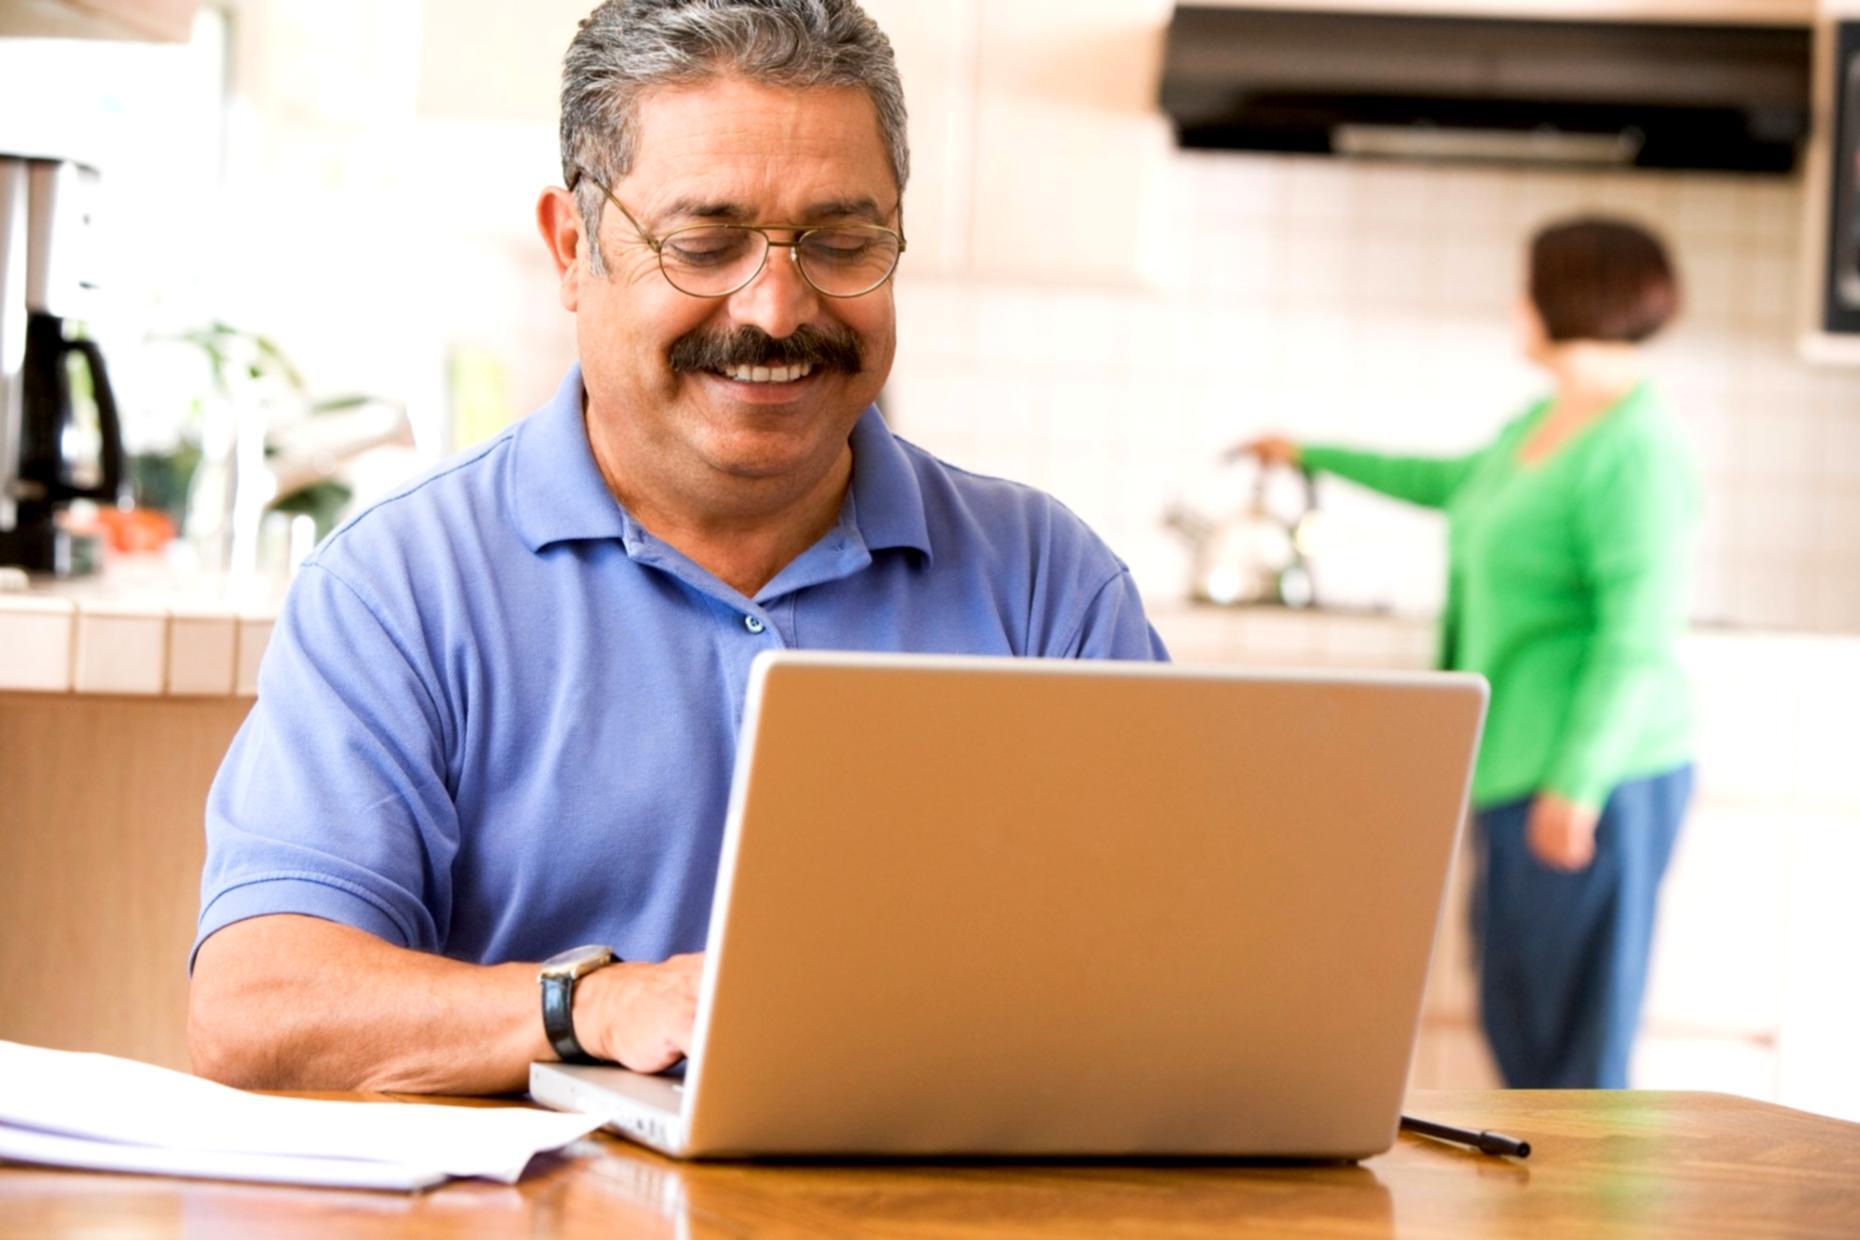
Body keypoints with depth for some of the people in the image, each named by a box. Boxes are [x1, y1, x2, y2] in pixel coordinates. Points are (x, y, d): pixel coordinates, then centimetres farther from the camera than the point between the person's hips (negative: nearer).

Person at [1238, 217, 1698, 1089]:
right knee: (1514, 1018, 12)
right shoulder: (1543, 424, 13)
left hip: (1596, 783, -10)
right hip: (1517, 767, 10)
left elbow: (1638, 641, -21)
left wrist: (1575, 784, -24)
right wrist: (1313, 456, 43)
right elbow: (1455, 484, 34)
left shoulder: (1635, 455, -17)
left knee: (1575, 1030, -7)